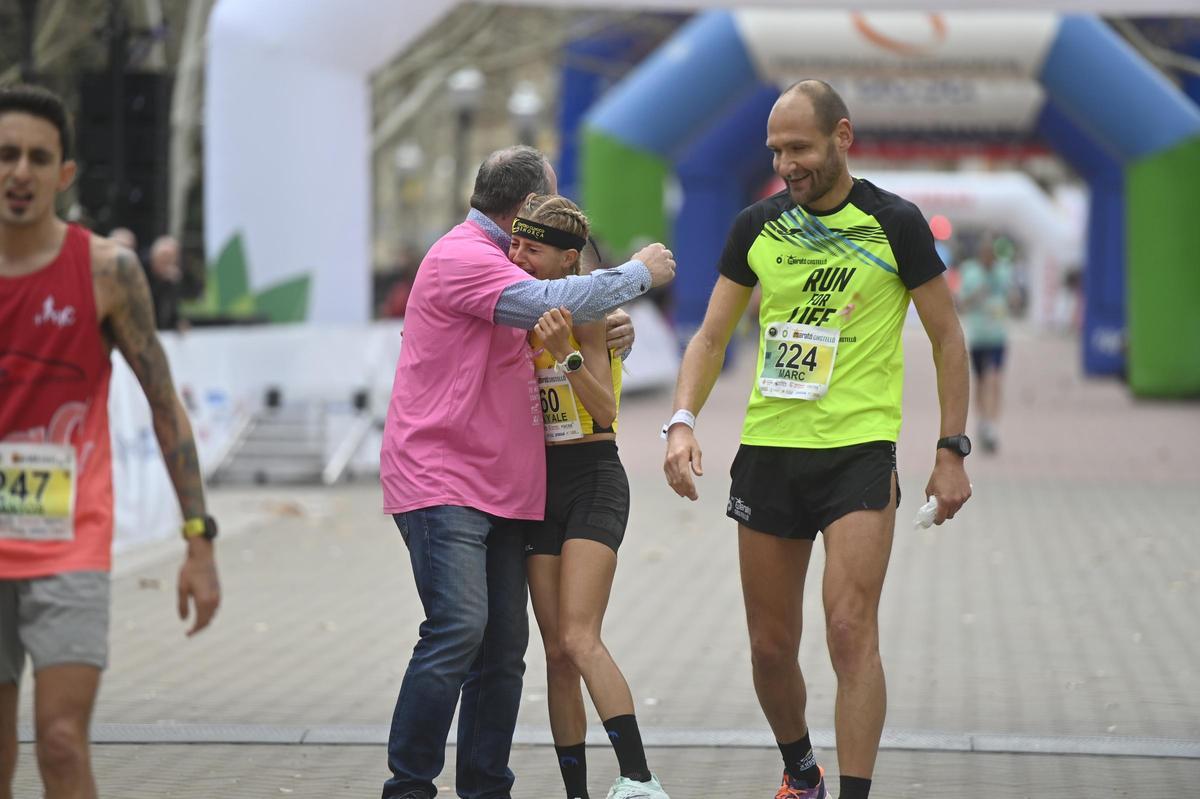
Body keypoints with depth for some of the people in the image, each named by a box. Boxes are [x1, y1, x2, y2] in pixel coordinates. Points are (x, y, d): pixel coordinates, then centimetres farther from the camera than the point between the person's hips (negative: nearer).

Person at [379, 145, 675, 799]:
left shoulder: (497, 265, 24)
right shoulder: (461, 257, -9)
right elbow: (547, 302, -23)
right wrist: (638, 273, -9)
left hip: (500, 487, 10)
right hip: (439, 481, -10)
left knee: (505, 644, 3)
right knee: (459, 628, -20)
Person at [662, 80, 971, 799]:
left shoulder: (895, 223, -3)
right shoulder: (757, 227, 6)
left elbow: (947, 337, 3)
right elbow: (711, 337, 10)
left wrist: (952, 451, 0)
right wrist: (683, 423, -7)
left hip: (860, 450, -4)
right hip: (768, 450, 4)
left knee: (851, 631, -16)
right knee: (771, 645, 7)